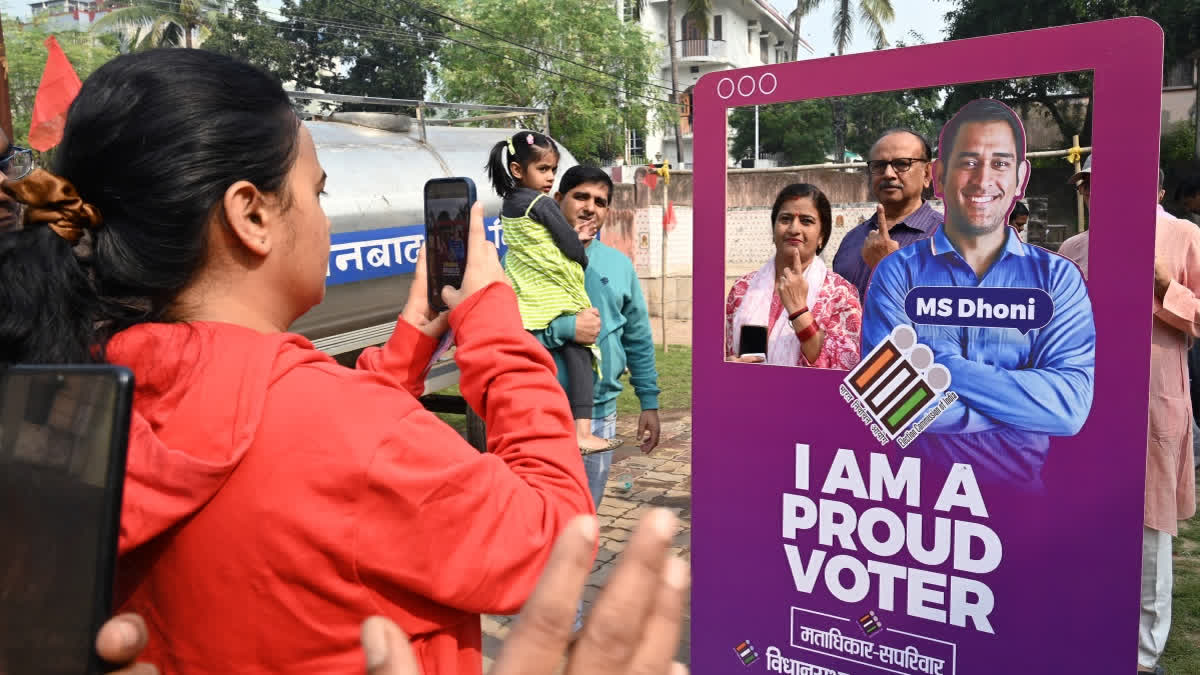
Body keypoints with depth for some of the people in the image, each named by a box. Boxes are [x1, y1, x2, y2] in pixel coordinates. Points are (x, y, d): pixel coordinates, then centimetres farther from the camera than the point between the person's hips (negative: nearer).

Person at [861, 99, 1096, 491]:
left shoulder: (1058, 278, 7)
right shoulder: (897, 273, 4)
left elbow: (1072, 406, -6)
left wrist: (943, 368, -11)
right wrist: (1025, 400, -7)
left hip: (1026, 488, 1)